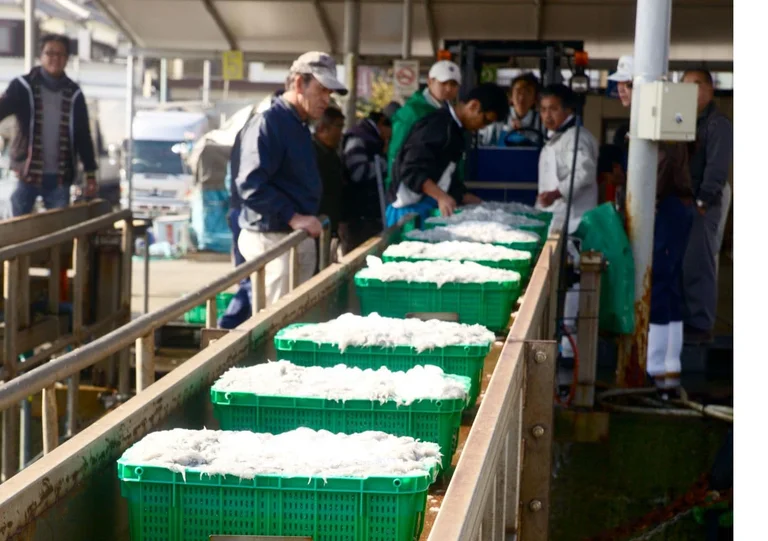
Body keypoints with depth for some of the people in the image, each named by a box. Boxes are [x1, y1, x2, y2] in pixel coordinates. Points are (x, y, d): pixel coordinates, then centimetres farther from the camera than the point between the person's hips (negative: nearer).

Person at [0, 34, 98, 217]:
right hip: (27, 173, -2)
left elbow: (83, 135, 11)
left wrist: (90, 174, 9)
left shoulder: (74, 93, 7)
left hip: (59, 177, 2)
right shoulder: (23, 86, 0)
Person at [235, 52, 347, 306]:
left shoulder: (300, 126, 16)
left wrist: (312, 218, 12)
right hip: (272, 239, -9)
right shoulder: (268, 123, -13)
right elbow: (251, 184, -22)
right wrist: (293, 217, -24)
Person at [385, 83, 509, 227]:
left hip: (433, 208, 9)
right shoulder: (437, 126, -14)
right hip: (414, 209, -9)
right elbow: (412, 171, -22)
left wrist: (472, 200, 15)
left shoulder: (455, 130, 17)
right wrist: (441, 196, -32)